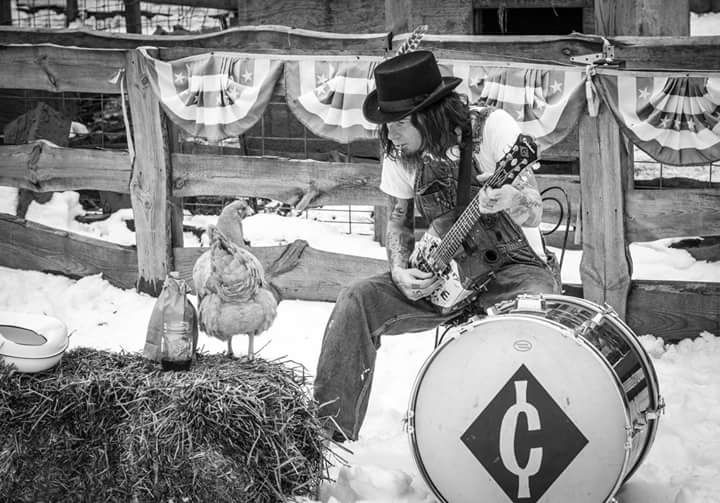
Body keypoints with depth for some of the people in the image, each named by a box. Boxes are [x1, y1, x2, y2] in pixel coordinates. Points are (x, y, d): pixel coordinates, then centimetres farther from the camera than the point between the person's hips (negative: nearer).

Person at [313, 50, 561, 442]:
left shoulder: (491, 127, -17)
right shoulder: (399, 153, -3)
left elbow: (534, 215, -19)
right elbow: (398, 219, 11)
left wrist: (508, 201, -44)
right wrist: (400, 271, -10)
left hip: (516, 266, -4)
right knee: (358, 301, -15)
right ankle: (327, 434, -9)